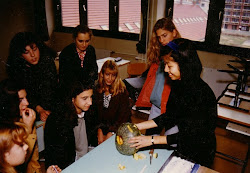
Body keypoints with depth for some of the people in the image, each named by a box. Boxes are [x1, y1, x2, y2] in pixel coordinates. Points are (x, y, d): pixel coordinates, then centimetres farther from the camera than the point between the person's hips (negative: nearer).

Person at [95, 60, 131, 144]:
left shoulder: (121, 91, -6)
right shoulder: (97, 89, 3)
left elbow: (124, 115, -8)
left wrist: (111, 133, -15)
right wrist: (99, 130, -10)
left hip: (118, 128, -3)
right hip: (102, 125, 3)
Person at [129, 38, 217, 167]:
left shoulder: (200, 93, -31)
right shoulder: (178, 84, -7)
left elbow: (189, 135, -27)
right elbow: (170, 117, -1)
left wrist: (152, 140, -24)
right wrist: (138, 126, -6)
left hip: (199, 154, -6)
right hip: (182, 147, 7)